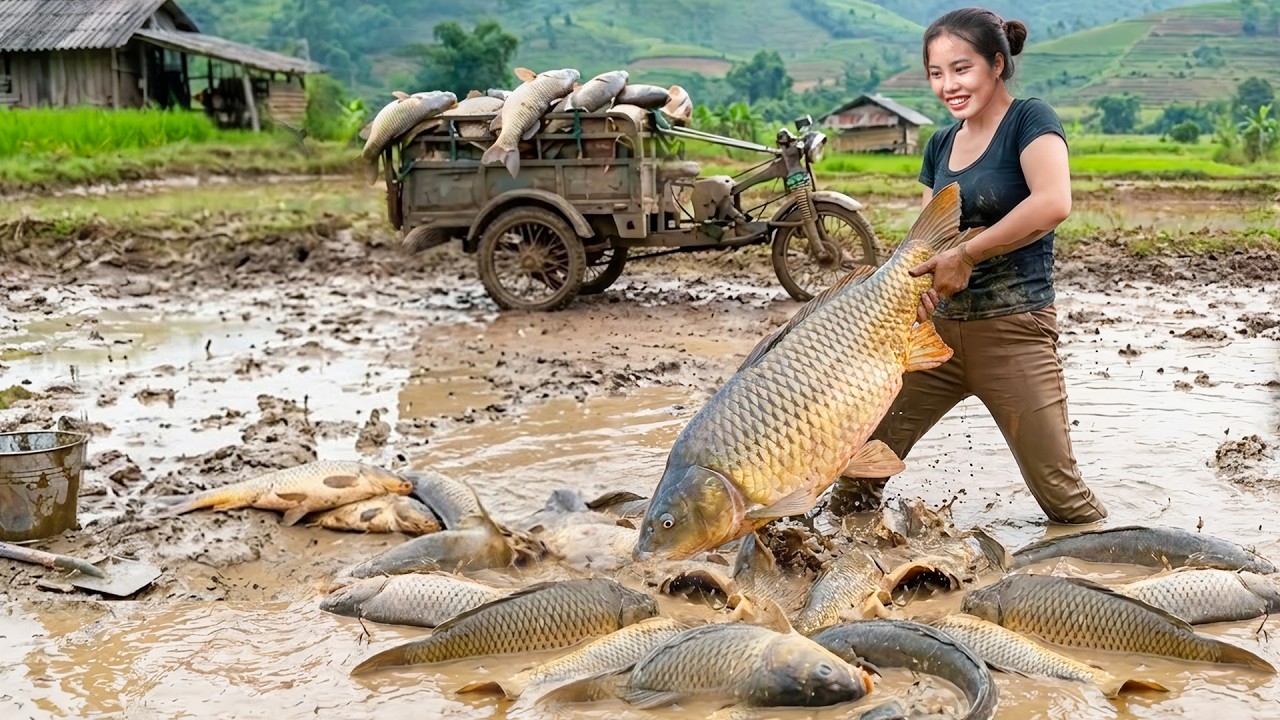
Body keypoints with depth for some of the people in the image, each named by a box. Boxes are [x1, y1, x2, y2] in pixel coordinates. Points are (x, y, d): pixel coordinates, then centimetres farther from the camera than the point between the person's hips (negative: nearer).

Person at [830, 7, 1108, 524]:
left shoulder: (1030, 119, -7)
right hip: (939, 326, 6)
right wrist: (919, 280, -8)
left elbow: (1053, 203, -25)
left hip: (1012, 330, -6)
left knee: (1059, 493, -4)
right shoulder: (940, 145, 13)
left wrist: (965, 254, -21)